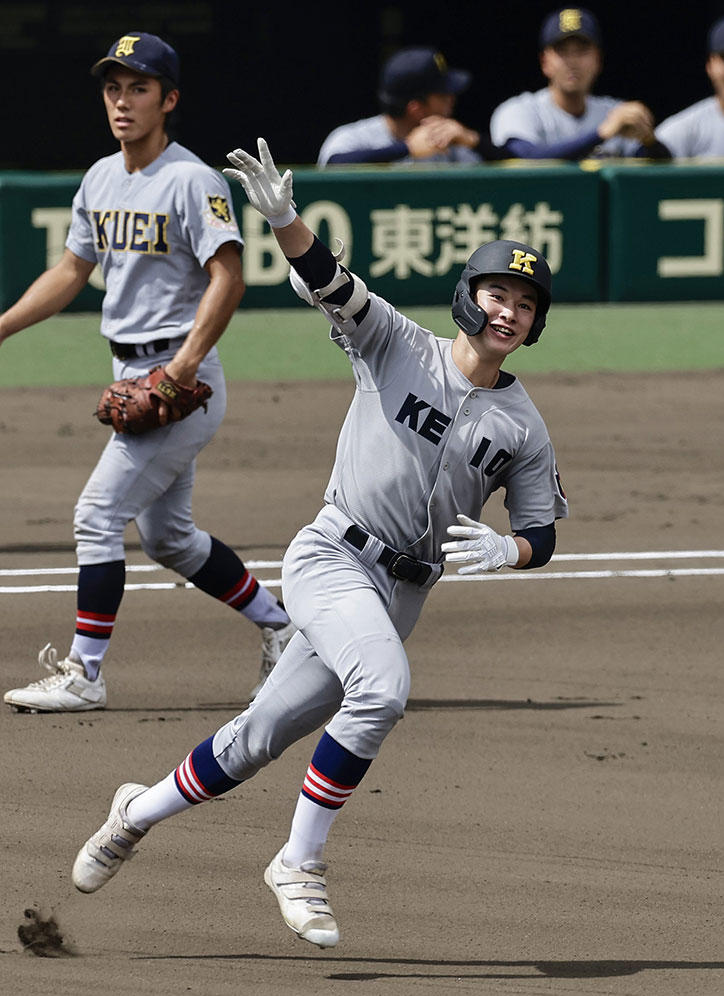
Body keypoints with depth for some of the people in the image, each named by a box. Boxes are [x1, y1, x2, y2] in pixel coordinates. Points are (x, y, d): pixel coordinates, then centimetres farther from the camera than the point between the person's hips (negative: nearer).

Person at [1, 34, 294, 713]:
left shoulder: (192, 182, -14)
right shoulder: (101, 179, 12)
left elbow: (227, 278, -23)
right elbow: (72, 272, 21)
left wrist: (186, 363, -32)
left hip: (184, 381, -9)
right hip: (132, 377, 9)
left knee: (99, 512, -12)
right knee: (166, 536, 15)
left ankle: (83, 674, -7)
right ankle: (283, 630, 29)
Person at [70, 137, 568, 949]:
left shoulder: (524, 429, 5)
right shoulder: (397, 347, -2)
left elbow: (542, 532, 10)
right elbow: (325, 280, -16)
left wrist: (505, 551, -14)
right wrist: (282, 218, -36)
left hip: (401, 592, 4)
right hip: (331, 560, -4)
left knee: (263, 736, 7)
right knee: (382, 687, -31)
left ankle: (140, 813, 30)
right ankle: (299, 865, -18)